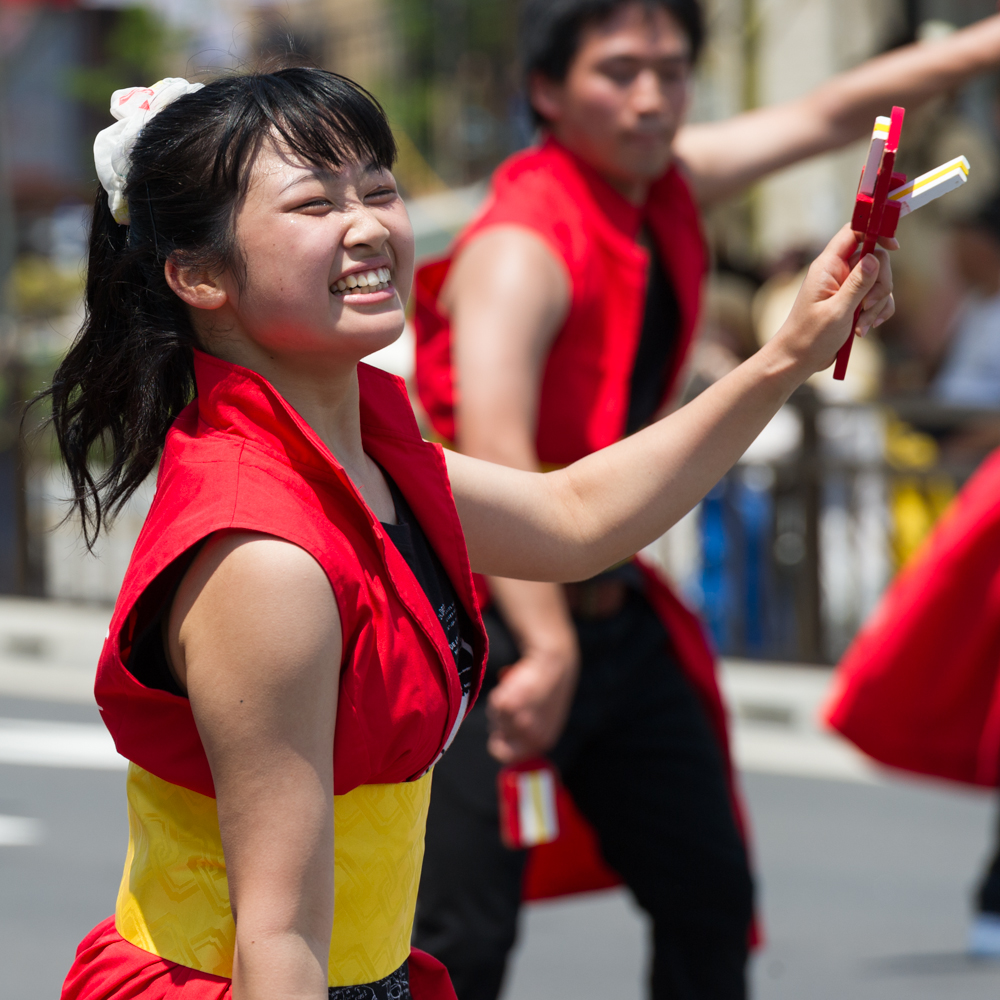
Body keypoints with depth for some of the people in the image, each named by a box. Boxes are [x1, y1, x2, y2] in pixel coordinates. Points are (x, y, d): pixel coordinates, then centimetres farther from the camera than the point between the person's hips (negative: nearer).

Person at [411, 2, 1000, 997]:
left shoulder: (668, 186, 4)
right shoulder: (524, 245, -22)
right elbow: (490, 452, -33)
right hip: (506, 629, -9)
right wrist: (546, 648, -42)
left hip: (615, 614, 9)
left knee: (709, 894, 16)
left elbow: (825, 116, 17)